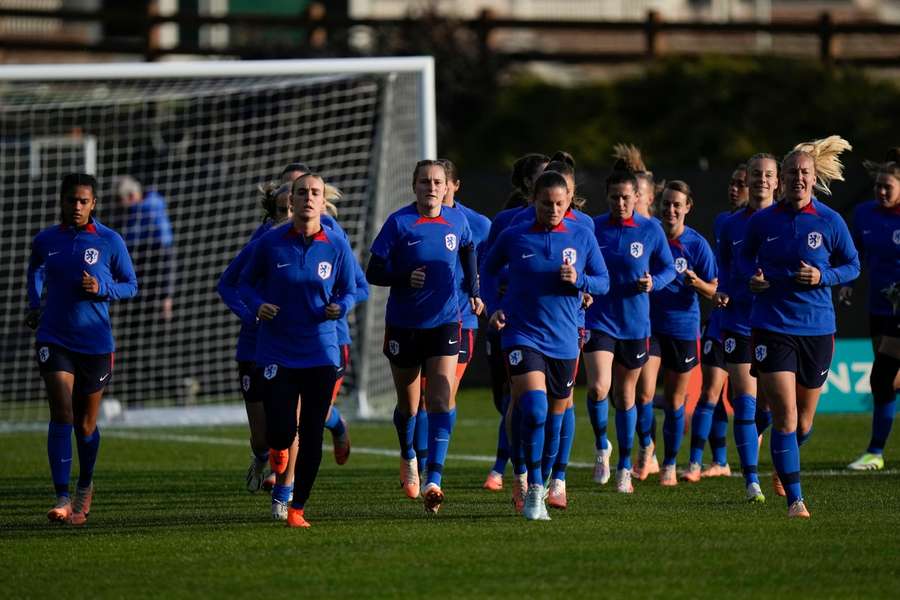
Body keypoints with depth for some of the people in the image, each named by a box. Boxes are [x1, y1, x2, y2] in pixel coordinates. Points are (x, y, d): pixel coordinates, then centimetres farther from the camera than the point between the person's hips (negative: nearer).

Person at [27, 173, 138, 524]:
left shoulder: (110, 241, -4)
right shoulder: (45, 241, 3)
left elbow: (130, 285, 4)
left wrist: (101, 289, -14)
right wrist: (34, 304, 13)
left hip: (95, 342, 0)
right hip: (54, 340, 0)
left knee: (85, 424, 10)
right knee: (61, 416, -15)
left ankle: (85, 488, 37)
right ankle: (62, 499, -18)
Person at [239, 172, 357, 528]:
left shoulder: (336, 245, -1)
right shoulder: (271, 243, -4)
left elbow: (349, 291, 9)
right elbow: (246, 282, 9)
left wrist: (340, 307, -13)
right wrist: (257, 305, -12)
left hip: (320, 350, 1)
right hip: (277, 349, -1)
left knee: (312, 435, 0)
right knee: (281, 430, -10)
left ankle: (298, 508, 14)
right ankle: (278, 448, 30)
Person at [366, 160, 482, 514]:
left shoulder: (457, 221, 1)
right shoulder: (399, 223, -9)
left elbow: (468, 251, 24)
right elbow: (373, 273, -9)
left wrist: (474, 291, 20)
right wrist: (405, 278, -25)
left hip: (444, 324, 1)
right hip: (403, 325, -1)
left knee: (441, 401, -16)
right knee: (408, 404, 13)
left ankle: (434, 481, -21)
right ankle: (408, 458, 44)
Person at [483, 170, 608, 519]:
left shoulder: (582, 237, 4)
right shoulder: (514, 238, 1)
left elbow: (604, 282, 9)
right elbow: (487, 272, 16)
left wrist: (579, 280, -12)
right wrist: (493, 308, 2)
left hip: (564, 342, 3)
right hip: (522, 337, -3)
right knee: (534, 411, -21)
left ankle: (547, 483, 31)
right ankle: (534, 491, -16)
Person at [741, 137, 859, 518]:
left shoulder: (830, 222, -2)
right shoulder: (762, 221, 0)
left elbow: (852, 265, 8)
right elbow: (744, 258, 16)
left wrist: (823, 277, -11)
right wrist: (752, 277, -6)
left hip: (817, 329, 1)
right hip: (772, 327, -1)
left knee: (803, 421, 13)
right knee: (785, 416, -13)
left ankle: (784, 467, 45)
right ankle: (794, 499, -9)